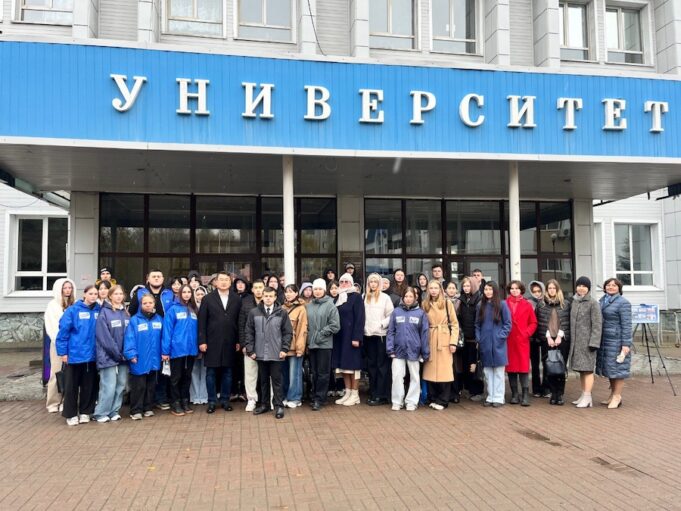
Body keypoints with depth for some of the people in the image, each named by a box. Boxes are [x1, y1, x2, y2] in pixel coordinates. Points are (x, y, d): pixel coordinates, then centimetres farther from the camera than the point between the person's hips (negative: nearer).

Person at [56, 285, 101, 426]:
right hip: (75, 354, -3)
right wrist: (63, 352, -8)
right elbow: (63, 331, -7)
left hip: (92, 354, 3)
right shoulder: (73, 310, -8)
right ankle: (71, 414, 18)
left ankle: (85, 412, 24)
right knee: (71, 386, 6)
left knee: (89, 385, 11)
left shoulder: (99, 311, 3)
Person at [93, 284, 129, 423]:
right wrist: (117, 353, -13)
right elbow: (105, 338, -14)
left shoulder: (125, 313, 11)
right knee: (109, 386, -6)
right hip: (109, 356, -6)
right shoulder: (104, 313, -9)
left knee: (121, 385, 9)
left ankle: (114, 411, 20)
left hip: (123, 356, 6)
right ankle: (101, 413, 8)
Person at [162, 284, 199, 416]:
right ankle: (175, 404, 16)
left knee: (187, 376, 14)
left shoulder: (195, 310, 8)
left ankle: (185, 402, 25)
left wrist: (198, 344, 0)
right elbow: (167, 330, -10)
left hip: (191, 349, 4)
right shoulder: (173, 309, -7)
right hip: (177, 349, -4)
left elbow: (197, 329, 9)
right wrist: (165, 350, -14)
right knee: (176, 378, 6)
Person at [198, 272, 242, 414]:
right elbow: (202, 321, -1)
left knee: (227, 372, 8)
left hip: (230, 342, 1)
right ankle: (212, 401, 16)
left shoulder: (237, 299, 5)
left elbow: (239, 321, 4)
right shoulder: (208, 299, 2)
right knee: (211, 372, 5)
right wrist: (202, 341, -7)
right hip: (212, 342, -1)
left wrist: (238, 341, 0)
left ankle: (225, 400, 20)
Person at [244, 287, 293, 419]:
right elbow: (249, 332, 4)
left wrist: (284, 349, -7)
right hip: (260, 353, 2)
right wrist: (250, 350, -1)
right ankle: (264, 404, 25)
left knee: (276, 380, 4)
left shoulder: (282, 313, -2)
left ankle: (279, 406, 12)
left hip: (276, 354, -2)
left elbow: (288, 332, 0)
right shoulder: (254, 312, 1)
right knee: (263, 380, 13)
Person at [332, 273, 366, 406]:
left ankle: (355, 394, 6)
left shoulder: (356, 296, -5)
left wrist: (357, 337, -18)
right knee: (343, 364, 8)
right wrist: (334, 335, 6)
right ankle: (347, 393, 16)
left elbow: (359, 318, -11)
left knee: (352, 364, -2)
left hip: (351, 335, -6)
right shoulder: (338, 297, 14)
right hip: (339, 336, 6)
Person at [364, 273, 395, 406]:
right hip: (368, 335, 4)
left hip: (381, 335, -4)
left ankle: (382, 395, 3)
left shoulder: (385, 297, 0)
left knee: (382, 365, 0)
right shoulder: (364, 297, 11)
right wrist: (363, 328, 0)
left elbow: (391, 315, -3)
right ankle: (373, 394, 17)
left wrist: (381, 324, -14)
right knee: (371, 365, 10)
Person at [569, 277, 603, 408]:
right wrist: (571, 338, 13)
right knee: (581, 369, 12)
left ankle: (587, 398, -1)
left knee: (587, 369, -5)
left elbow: (597, 324, -11)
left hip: (587, 341, -7)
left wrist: (594, 342, -16)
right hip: (576, 341, 7)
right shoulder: (574, 302, 13)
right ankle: (583, 395, 20)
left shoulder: (593, 303, -7)